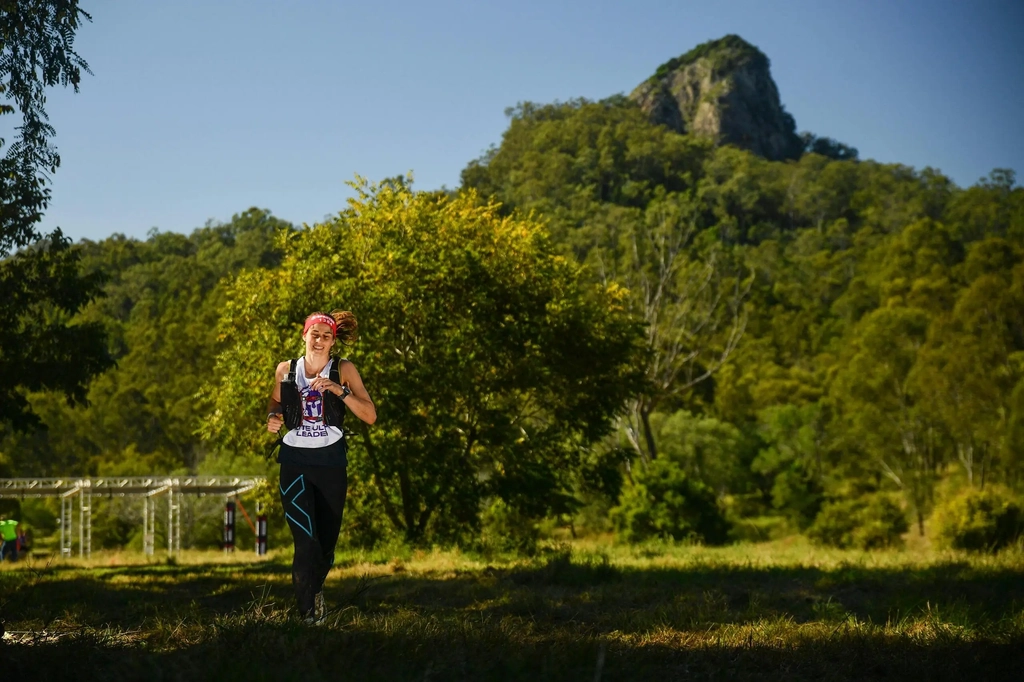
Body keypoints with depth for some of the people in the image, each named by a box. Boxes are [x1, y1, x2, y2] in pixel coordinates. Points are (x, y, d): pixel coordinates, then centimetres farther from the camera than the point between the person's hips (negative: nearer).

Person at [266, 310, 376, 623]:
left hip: (331, 462, 0)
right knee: (305, 540, -13)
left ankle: (315, 589, 42)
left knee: (327, 539, 11)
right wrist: (272, 417, 1)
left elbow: (370, 415, -10)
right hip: (295, 462, 0)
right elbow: (275, 401, 23)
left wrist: (338, 389, -21)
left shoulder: (343, 369, -3)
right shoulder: (285, 370, 2)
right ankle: (308, 613, -4)